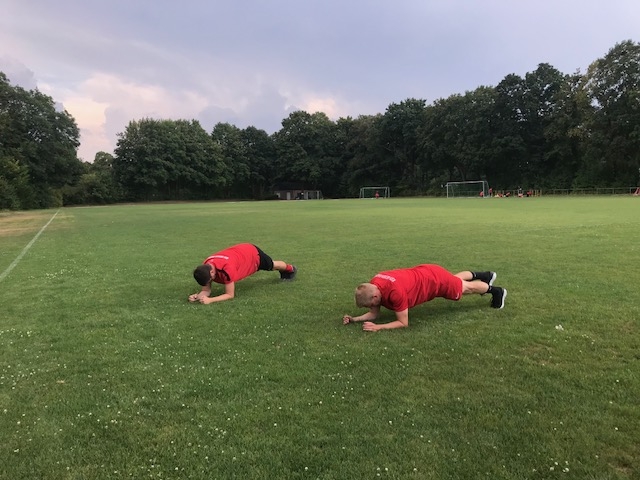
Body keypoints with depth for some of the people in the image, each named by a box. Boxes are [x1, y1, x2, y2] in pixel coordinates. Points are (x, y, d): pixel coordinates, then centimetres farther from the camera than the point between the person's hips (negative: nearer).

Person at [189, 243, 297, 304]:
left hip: (253, 253, -6)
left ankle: (291, 268, 59)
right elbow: (206, 290, -17)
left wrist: (210, 300, -49)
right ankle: (285, 272, 67)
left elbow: (230, 295, -39)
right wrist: (197, 296, -38)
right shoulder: (206, 268, -27)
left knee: (272, 265, 26)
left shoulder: (227, 268, -47)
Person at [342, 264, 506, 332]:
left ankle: (496, 291, 50)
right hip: (424, 272, 7)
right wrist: (354, 319, -22)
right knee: (457, 279, 34)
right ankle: (484, 275, 61)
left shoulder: (395, 292, -43)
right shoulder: (372, 287, -21)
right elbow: (374, 314, -7)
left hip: (435, 279, -7)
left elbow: (403, 323, -33)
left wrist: (377, 327, -41)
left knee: (465, 287, 22)